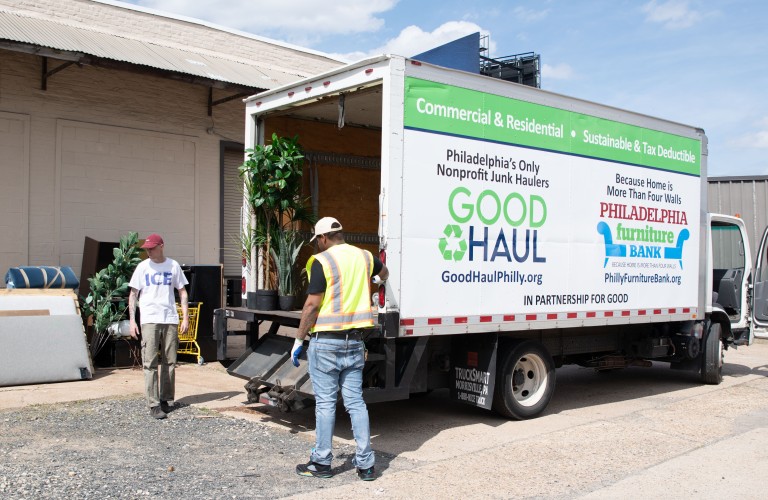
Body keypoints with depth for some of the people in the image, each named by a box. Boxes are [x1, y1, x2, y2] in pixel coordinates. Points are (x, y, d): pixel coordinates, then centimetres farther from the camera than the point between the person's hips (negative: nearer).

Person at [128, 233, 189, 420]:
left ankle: (166, 399, 19)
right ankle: (154, 405, -6)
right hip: (149, 320, -2)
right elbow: (133, 294, 7)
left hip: (170, 320, 2)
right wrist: (132, 320, -2)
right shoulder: (143, 267, 4)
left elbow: (182, 292, 10)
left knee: (169, 362, 7)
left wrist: (185, 317, 3)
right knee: (150, 363, -7)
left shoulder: (173, 265, 7)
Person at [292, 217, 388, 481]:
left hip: (326, 341, -5)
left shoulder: (322, 261, -11)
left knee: (325, 403, 3)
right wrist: (371, 282, 53)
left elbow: (312, 304, -15)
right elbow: (383, 272, 31)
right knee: (355, 402, 9)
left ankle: (321, 462, 13)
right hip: (354, 340, 5)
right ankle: (365, 464, 11)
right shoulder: (364, 256, 8)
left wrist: (299, 340, -7)